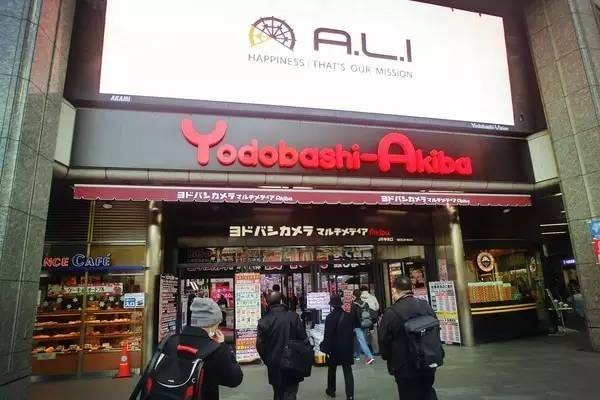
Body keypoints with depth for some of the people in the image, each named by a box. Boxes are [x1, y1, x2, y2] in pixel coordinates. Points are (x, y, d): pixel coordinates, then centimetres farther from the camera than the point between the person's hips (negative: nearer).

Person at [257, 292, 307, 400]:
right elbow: (303, 338, -8)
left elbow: (260, 345, -8)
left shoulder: (264, 321, -11)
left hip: (274, 365, 1)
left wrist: (267, 361, 9)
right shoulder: (294, 317, -11)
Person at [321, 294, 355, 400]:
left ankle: (331, 390, 34)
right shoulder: (349, 316, -2)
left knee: (332, 370, 19)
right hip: (347, 348, 3)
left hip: (334, 348, -3)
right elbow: (353, 330, 7)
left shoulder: (330, 317, -18)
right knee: (348, 372, 4)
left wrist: (326, 349, -13)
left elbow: (328, 335, -19)